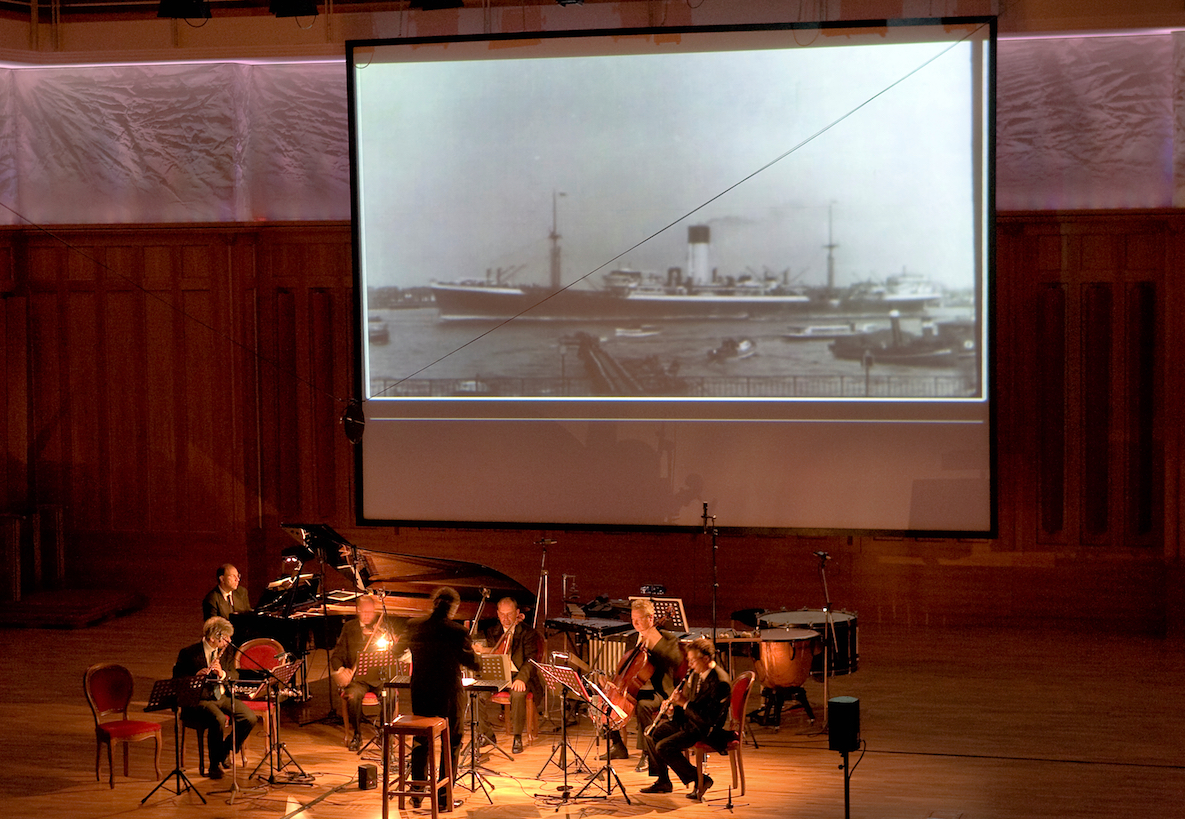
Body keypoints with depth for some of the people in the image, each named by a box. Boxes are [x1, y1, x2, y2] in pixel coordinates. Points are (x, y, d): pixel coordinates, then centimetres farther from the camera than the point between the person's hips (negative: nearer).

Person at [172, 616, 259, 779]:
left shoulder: (224, 652, 9)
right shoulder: (188, 654, -9)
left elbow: (235, 676, 9)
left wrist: (223, 674, -14)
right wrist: (196, 676, -29)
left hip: (222, 697, 6)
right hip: (199, 700, -6)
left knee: (250, 718, -16)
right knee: (218, 719, -36)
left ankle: (225, 752, 8)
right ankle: (215, 765, -17)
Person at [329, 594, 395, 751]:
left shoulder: (383, 627, 7)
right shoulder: (349, 628, 10)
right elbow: (337, 655, 10)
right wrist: (340, 669, -10)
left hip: (380, 677, 0)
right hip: (357, 678, 0)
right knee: (352, 696, -31)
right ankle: (356, 734, -7)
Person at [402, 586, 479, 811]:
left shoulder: (414, 626, -6)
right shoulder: (458, 632, -17)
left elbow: (406, 648, 12)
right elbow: (474, 664, -8)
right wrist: (471, 649, 12)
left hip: (420, 695, 4)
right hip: (447, 695, -4)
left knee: (420, 741, 19)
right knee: (451, 743, 11)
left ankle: (417, 795, 24)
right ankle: (444, 798, 11)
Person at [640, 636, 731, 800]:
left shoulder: (719, 682, -25)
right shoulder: (696, 674, 4)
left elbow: (709, 718, -29)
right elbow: (687, 699, 17)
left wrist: (684, 703, -26)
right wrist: (673, 708, -4)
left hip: (707, 730, -10)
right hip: (689, 721, 10)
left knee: (664, 747, -22)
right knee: (650, 734, 8)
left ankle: (700, 780, -12)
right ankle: (663, 781, 14)